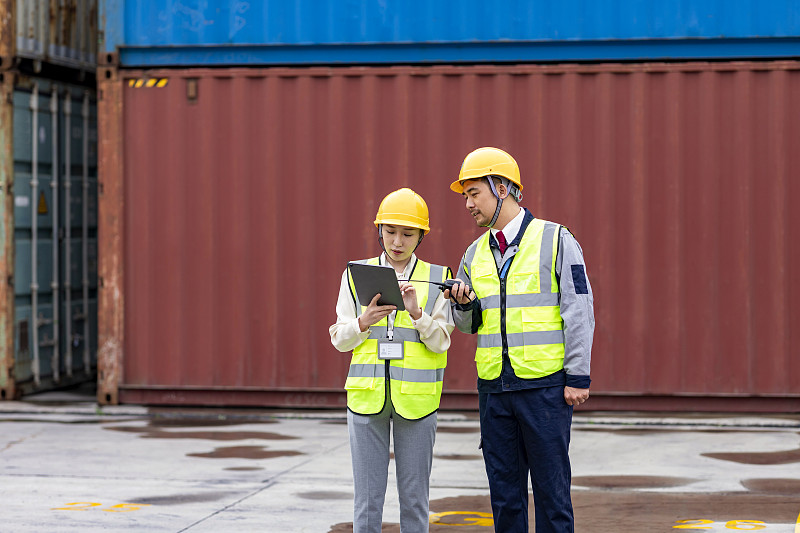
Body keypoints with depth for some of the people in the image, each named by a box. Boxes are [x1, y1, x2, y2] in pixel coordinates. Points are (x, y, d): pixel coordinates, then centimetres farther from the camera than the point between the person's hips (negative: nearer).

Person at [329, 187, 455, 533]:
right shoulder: (357, 275, 8)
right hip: (367, 396, 1)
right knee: (367, 496, 2)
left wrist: (416, 313, -18)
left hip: (415, 397, -1)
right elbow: (339, 339, 7)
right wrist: (365, 321, -13)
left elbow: (441, 341, -1)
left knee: (414, 496, 3)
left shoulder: (437, 278, 4)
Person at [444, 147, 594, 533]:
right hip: (494, 387, 5)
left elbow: (579, 310, -4)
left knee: (551, 487, -2)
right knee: (504, 490, 7)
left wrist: (577, 376, -9)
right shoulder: (475, 254, 14)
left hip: (545, 385, -5)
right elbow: (468, 326, 20)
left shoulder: (555, 240, -2)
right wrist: (464, 304, -3)